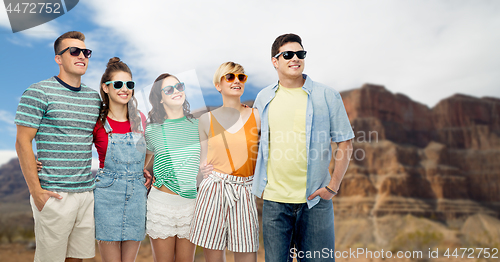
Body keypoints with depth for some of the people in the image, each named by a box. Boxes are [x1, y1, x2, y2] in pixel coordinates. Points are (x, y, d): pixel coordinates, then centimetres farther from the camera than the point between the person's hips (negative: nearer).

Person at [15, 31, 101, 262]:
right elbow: (23, 143, -7)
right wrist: (36, 190, -11)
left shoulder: (94, 97, 12)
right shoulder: (38, 92, -4)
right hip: (54, 195, -5)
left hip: (87, 192, 5)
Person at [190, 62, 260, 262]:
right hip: (213, 191, 1)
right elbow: (205, 161, 13)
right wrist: (203, 167, -5)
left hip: (245, 192, -1)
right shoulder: (207, 119, 7)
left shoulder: (256, 116, 3)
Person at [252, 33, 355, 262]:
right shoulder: (263, 98, 8)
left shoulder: (327, 96, 0)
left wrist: (333, 185, -5)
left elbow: (345, 144, 1)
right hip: (274, 199, 2)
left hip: (315, 199, -1)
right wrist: (259, 184, 10)